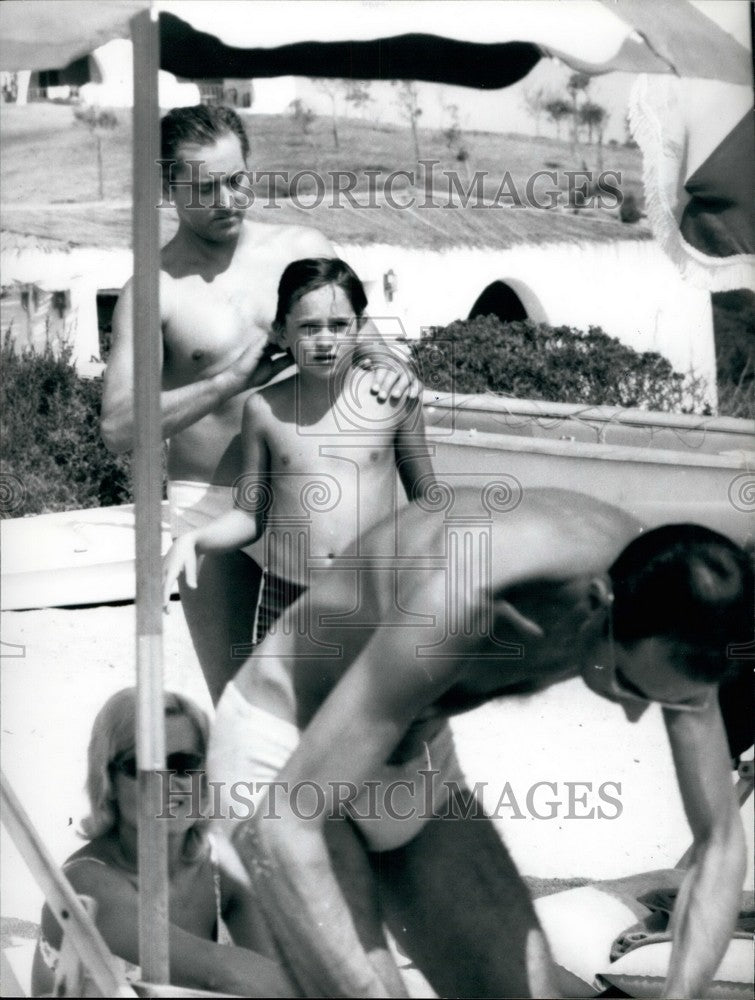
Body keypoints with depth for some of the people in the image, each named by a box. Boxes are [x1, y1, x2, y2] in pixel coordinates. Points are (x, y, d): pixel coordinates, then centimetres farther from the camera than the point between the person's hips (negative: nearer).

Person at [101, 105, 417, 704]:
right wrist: (232, 380, -19)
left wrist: (386, 364, -10)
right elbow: (120, 428, -12)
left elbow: (353, 339, 14)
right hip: (211, 505, -2)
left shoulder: (303, 249, 5)